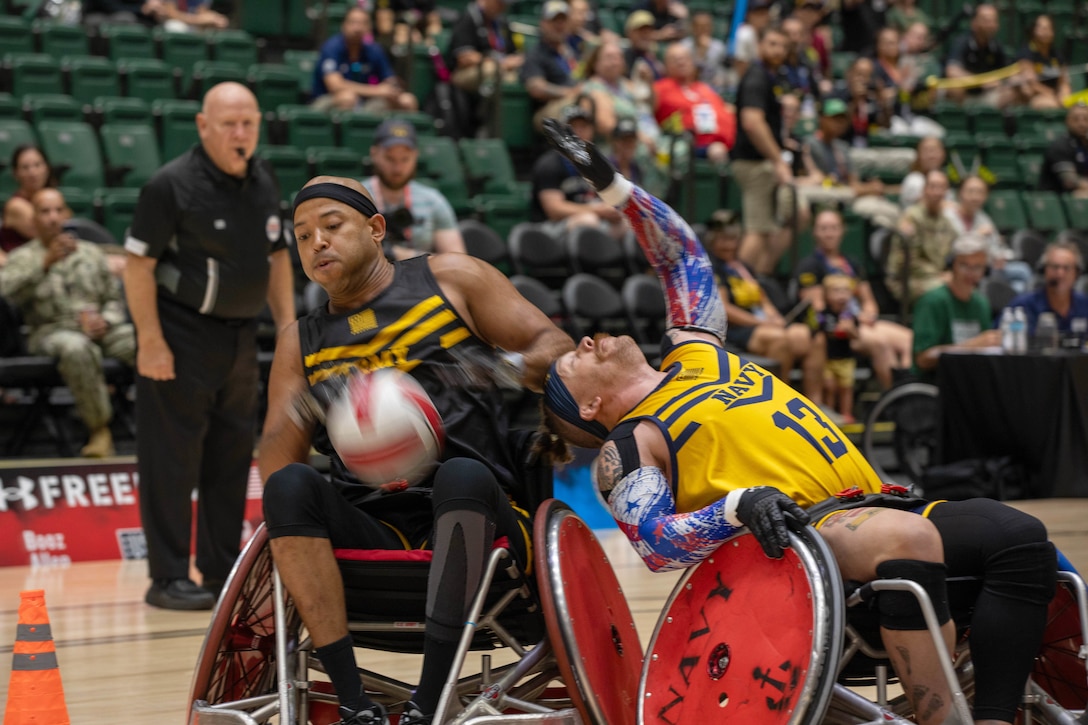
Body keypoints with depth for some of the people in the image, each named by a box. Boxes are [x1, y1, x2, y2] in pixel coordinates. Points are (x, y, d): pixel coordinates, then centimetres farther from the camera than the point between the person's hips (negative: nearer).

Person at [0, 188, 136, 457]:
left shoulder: (91, 252, 23)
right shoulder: (22, 258, 12)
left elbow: (114, 299, 21)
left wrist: (104, 319, -1)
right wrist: (46, 262, -14)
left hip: (100, 328, 3)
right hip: (52, 331, -3)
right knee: (77, 349, -41)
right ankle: (99, 429, -29)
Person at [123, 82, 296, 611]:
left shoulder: (264, 182, 6)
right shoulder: (172, 185, -14)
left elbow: (277, 256, 16)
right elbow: (138, 263, -14)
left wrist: (287, 326, 10)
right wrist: (151, 341, -18)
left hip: (240, 333, 7)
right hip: (181, 334, -7)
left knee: (232, 455, 10)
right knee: (172, 458, -4)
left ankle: (223, 571, 20)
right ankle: (168, 579, 2)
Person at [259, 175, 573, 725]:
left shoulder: (449, 279, 12)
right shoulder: (301, 343, 18)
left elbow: (556, 348, 7)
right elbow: (273, 467, 8)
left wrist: (512, 367, -15)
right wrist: (305, 408, -13)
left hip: (472, 516, -2)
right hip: (372, 531, 2)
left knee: (461, 474, -35)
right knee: (289, 487, -26)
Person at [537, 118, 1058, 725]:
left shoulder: (695, 352, 29)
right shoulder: (627, 448, 9)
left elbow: (683, 255, 37)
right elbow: (655, 543, -8)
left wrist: (612, 185, 29)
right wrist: (739, 505, -24)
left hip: (875, 504, 8)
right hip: (800, 532, -7)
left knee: (1023, 539, -16)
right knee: (909, 538, -39)